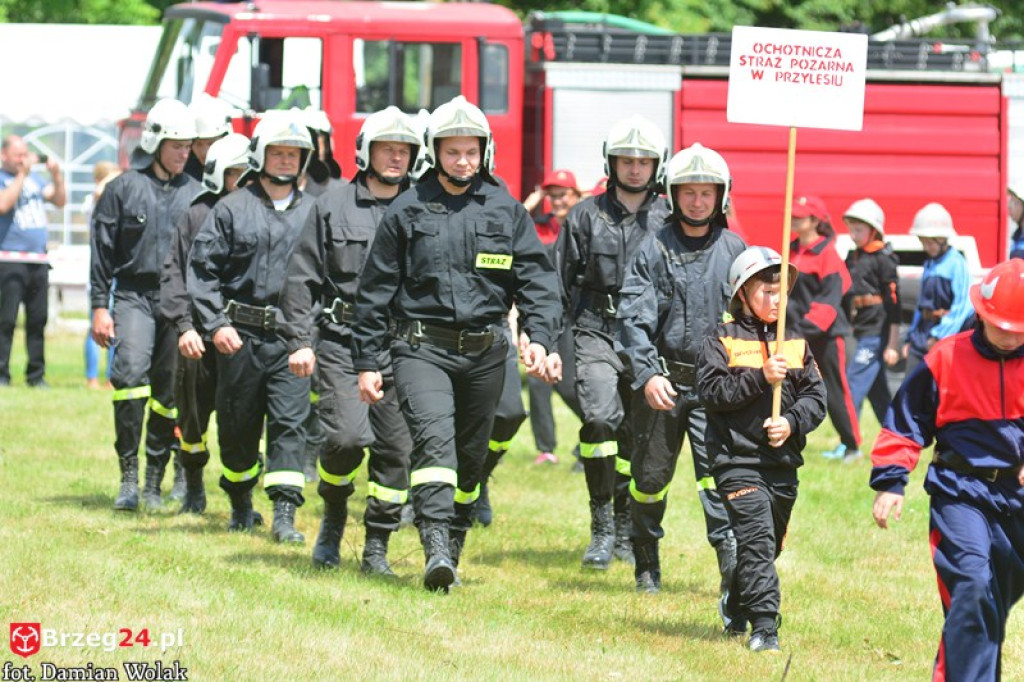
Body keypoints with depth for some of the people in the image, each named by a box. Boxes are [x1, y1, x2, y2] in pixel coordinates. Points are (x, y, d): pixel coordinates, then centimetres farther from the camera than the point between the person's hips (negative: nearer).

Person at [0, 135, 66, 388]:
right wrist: (22, 175, -15)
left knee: (38, 319, 6)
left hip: (38, 260, 6)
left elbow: (59, 201, 15)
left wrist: (56, 176, -1)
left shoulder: (34, 178, 18)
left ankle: (36, 375, 11)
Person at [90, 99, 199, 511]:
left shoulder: (194, 194, 9)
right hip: (134, 295, -3)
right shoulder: (125, 188, 2)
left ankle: (154, 481, 12)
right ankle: (128, 477, -17)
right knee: (131, 371, -21)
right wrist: (99, 307, 0)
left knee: (168, 392, 3)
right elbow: (102, 250, 4)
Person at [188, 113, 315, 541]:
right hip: (241, 334, -1)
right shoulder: (232, 209, 2)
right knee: (238, 425, 8)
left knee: (290, 423, -9)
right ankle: (240, 504, 28)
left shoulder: (311, 213, 10)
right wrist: (215, 324, -9)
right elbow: (201, 269, 0)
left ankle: (285, 514, -12)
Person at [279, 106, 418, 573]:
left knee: (395, 448, 0)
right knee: (346, 435, -16)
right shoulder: (333, 206, 5)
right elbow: (302, 277, 6)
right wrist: (299, 340, -2)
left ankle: (376, 547, 11)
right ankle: (334, 516, 12)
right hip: (342, 342, -2)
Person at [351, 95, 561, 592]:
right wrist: (366, 362, 4)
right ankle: (436, 550, -31)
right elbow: (375, 291, 7)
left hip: (484, 352, 3)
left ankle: (453, 545, 26)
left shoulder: (506, 212, 8)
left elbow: (537, 280, 8)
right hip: (422, 348, -3)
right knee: (434, 437, -21)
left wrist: (538, 337, -9)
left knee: (470, 456, 11)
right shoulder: (407, 211, 3)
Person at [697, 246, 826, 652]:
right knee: (757, 539, -17)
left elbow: (816, 397, 7)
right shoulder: (721, 342, -1)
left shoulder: (797, 344, 12)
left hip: (783, 463, 5)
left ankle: (737, 615, 35)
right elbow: (711, 391, -12)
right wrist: (761, 378, -19)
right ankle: (765, 626, -20)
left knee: (768, 544, 15)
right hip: (737, 460, -5)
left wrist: (792, 423, -12)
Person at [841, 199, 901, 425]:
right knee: (876, 391, 12)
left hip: (877, 331, -9)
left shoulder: (883, 259, -9)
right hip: (861, 330, 9)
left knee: (854, 383, -15)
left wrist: (893, 344, -15)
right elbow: (846, 299, 20)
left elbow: (894, 301, -12)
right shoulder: (852, 258, 14)